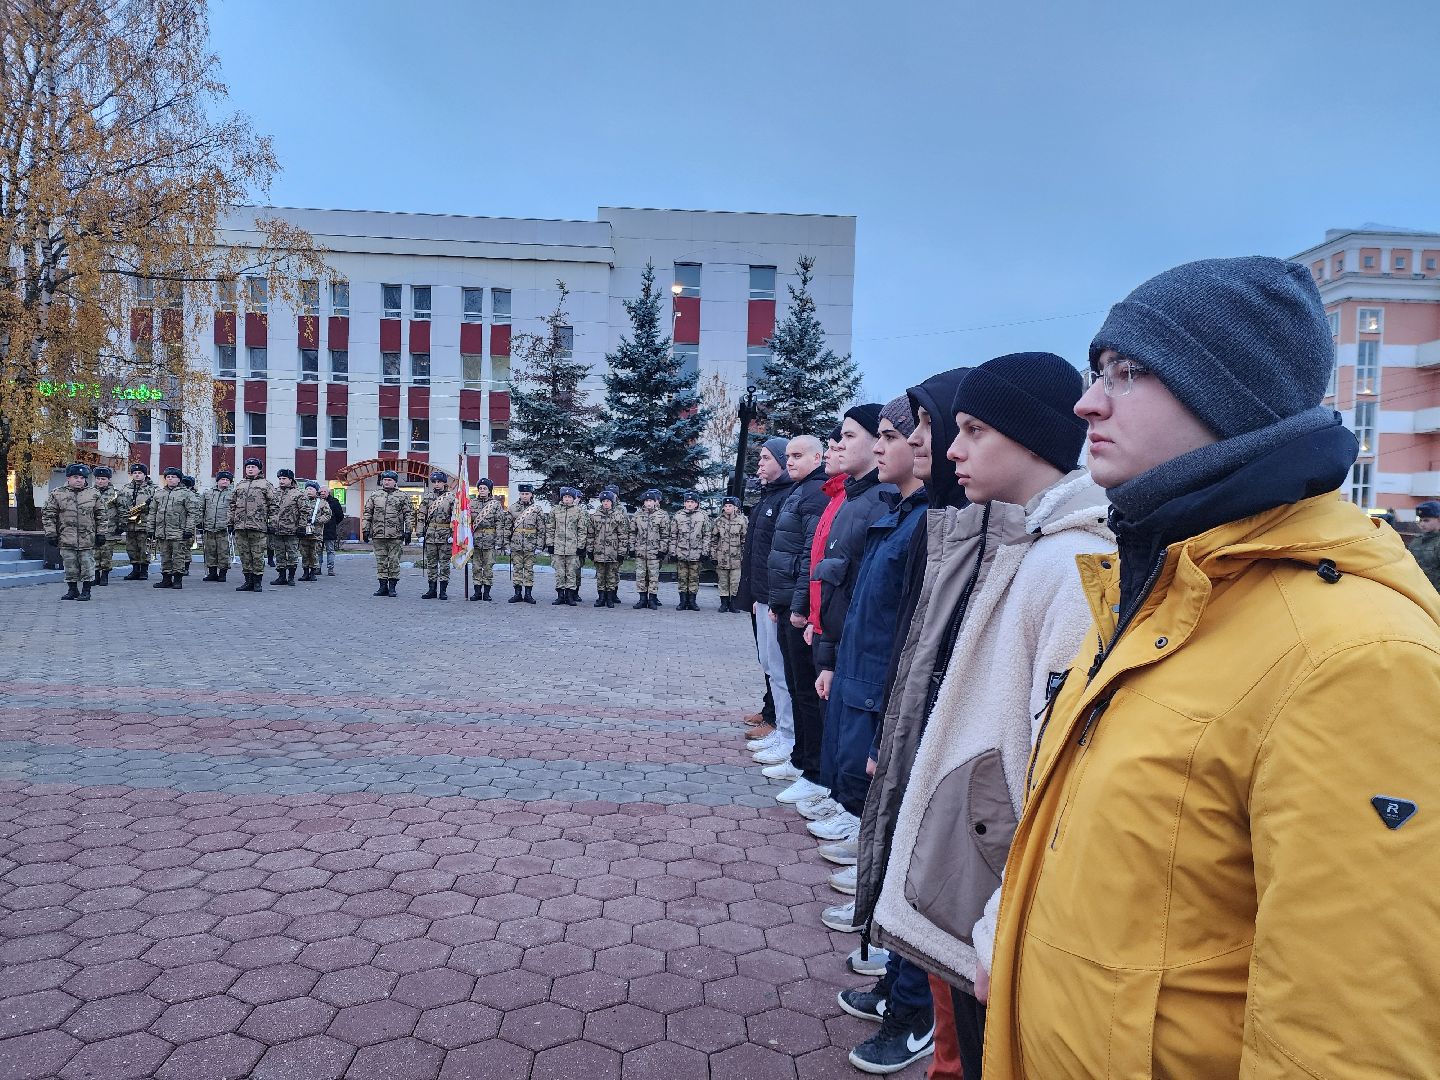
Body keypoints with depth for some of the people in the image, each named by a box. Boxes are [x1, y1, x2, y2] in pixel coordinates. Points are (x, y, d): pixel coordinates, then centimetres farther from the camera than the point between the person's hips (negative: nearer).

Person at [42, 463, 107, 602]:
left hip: (88, 539, 0)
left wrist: (101, 533, 3)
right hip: (66, 539, 1)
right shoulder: (57, 495, 2)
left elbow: (102, 515, 7)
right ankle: (72, 590, 20)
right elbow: (48, 515, 5)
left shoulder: (94, 494, 4)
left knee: (87, 566, 2)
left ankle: (86, 591, 11)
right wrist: (51, 533, 0)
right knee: (70, 568, 8)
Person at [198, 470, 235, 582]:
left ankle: (222, 573, 5)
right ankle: (212, 573, 15)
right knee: (210, 551, 6)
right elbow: (201, 509, 19)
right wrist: (200, 523, 12)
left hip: (223, 528, -3)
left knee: (223, 552, -3)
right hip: (208, 528, 3)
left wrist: (231, 524, -7)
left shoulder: (232, 494, 7)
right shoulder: (207, 493, 15)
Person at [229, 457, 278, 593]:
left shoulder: (266, 485, 4)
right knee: (244, 555, 7)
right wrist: (231, 522, 16)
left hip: (258, 526, -5)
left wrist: (271, 523, -6)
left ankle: (257, 582, 4)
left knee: (257, 555, -3)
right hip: (240, 526, 5)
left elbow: (274, 504, 0)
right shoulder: (239, 485, 19)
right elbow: (233, 504, 22)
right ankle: (248, 581, 14)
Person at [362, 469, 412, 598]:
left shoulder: (403, 496, 5)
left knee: (394, 561, -1)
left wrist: (407, 531, -3)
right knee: (381, 561, 6)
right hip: (378, 535, 3)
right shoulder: (374, 495, 12)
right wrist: (366, 529, 7)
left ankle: (392, 586, 6)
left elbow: (409, 514, 3)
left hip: (396, 535, -3)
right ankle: (383, 586, 12)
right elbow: (367, 513, 14)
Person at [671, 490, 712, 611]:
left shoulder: (703, 516, 3)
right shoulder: (678, 515, 6)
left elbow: (706, 536, 4)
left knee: (694, 578, 4)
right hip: (681, 553, 1)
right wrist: (673, 551, 3)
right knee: (682, 578, 4)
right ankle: (683, 601, 11)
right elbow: (673, 535, 8)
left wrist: (705, 551, -2)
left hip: (696, 554, -1)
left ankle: (692, 601, 11)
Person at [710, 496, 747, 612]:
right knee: (723, 582, 7)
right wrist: (713, 555, 2)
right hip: (721, 557, 1)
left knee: (735, 582, 1)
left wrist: (744, 554, 1)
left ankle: (733, 603, 12)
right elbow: (713, 539, 7)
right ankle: (724, 603, 15)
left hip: (736, 558, -1)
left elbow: (745, 539, 4)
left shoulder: (741, 521, 1)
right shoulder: (718, 521, 5)